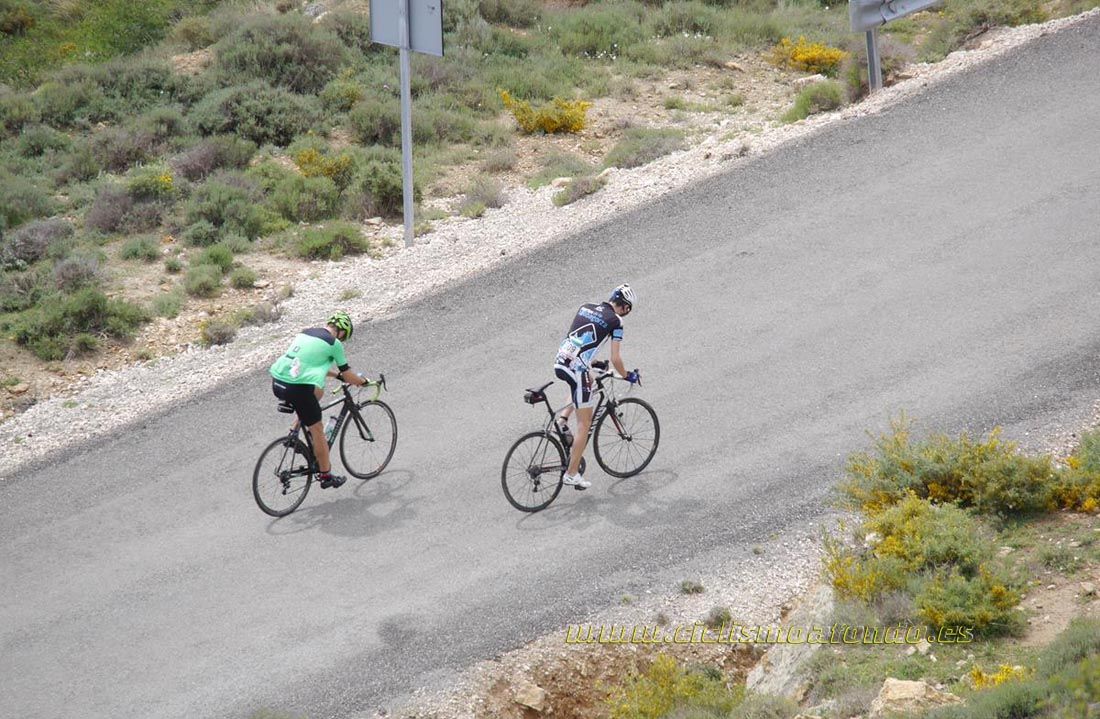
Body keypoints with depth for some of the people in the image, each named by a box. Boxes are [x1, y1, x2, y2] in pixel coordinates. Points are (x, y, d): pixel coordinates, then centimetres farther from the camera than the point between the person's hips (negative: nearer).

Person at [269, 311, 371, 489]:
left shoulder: (305, 333, 20)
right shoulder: (333, 343, 0)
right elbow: (347, 374, 9)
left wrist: (337, 374, 42)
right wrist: (362, 381, 28)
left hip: (277, 382, 7)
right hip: (298, 388, -7)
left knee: (318, 392, 33)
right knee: (318, 431, 10)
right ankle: (326, 476, 19)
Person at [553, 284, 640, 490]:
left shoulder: (585, 308, 16)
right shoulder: (615, 321, -2)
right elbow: (615, 359, -3)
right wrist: (627, 376, 15)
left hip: (559, 363, 7)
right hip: (576, 369, -7)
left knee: (587, 384, 39)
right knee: (584, 423, 4)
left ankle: (563, 419, 19)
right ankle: (572, 473, 3)